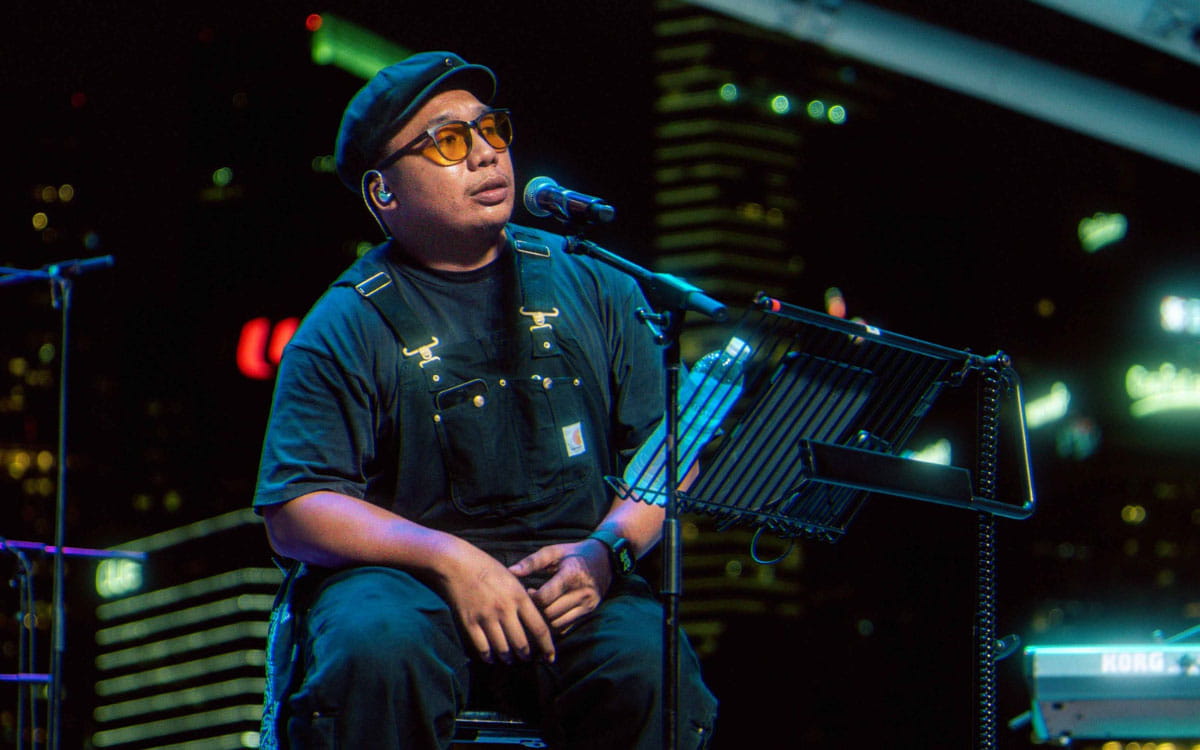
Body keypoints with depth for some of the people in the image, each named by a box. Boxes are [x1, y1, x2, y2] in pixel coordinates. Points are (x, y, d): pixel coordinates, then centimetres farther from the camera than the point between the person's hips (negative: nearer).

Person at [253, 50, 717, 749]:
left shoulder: (591, 285, 14)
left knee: (649, 669, -31)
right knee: (378, 649, -36)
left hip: (569, 583, 2)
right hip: (400, 570, -2)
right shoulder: (348, 327, 3)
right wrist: (449, 558, -18)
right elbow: (294, 511, -5)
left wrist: (607, 549, -8)